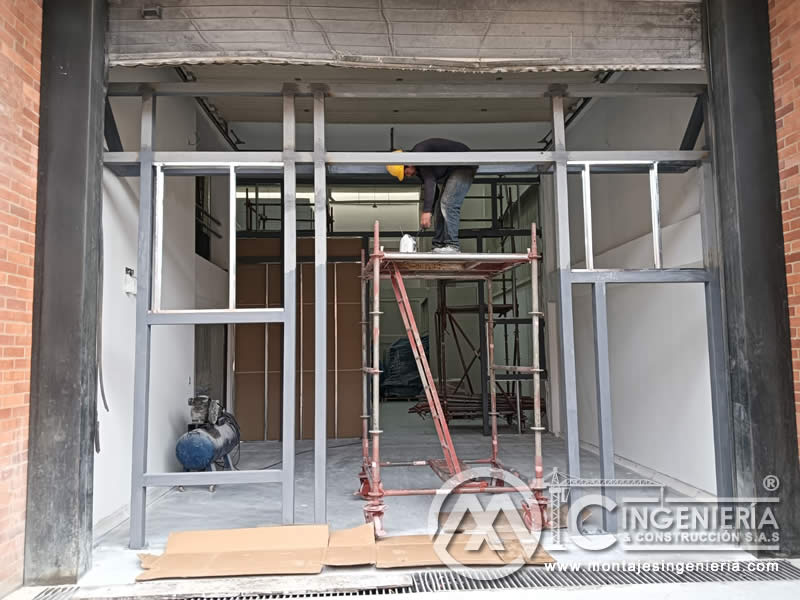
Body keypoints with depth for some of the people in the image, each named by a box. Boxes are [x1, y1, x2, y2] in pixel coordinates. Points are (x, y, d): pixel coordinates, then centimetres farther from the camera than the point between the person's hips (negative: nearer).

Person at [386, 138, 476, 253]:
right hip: (452, 171, 10)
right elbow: (432, 189, 12)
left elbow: (430, 182, -32)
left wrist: (427, 211, -35)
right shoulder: (420, 168, 7)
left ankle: (452, 246, -19)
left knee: (448, 204, -19)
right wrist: (429, 212, 6)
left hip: (464, 165, -10)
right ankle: (438, 246, 9)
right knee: (441, 205, 8)